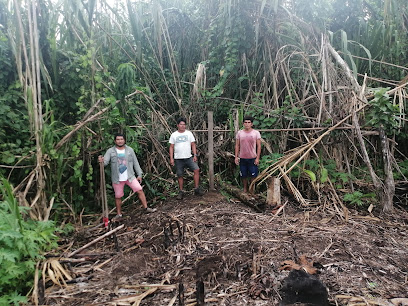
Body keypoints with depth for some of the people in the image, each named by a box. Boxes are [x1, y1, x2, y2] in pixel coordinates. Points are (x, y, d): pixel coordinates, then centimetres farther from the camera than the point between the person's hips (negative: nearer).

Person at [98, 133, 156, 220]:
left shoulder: (130, 150, 4)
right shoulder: (110, 151, -2)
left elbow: (135, 163, 7)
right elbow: (105, 162, -13)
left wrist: (139, 174, 5)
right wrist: (101, 161, -37)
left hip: (130, 177, 1)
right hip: (117, 179, -1)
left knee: (140, 190, -8)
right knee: (118, 196, 9)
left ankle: (146, 208, 2)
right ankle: (119, 214, 25)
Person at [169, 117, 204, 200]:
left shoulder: (189, 133, 7)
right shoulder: (174, 135, 5)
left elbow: (193, 145, 7)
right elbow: (171, 147, 5)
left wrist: (195, 155, -2)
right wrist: (171, 158, -2)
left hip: (189, 157, 0)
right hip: (178, 159, 0)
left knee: (196, 169, -15)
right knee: (180, 175, 5)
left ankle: (196, 189, -6)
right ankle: (181, 192, 18)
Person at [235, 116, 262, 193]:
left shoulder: (256, 133, -3)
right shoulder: (239, 133, 2)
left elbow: (259, 146, -3)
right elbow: (237, 145, 6)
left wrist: (257, 158, -8)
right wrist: (236, 157, 1)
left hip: (252, 158, -2)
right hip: (242, 158, 2)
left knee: (253, 175, 3)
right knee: (243, 175, 10)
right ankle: (245, 189, 28)